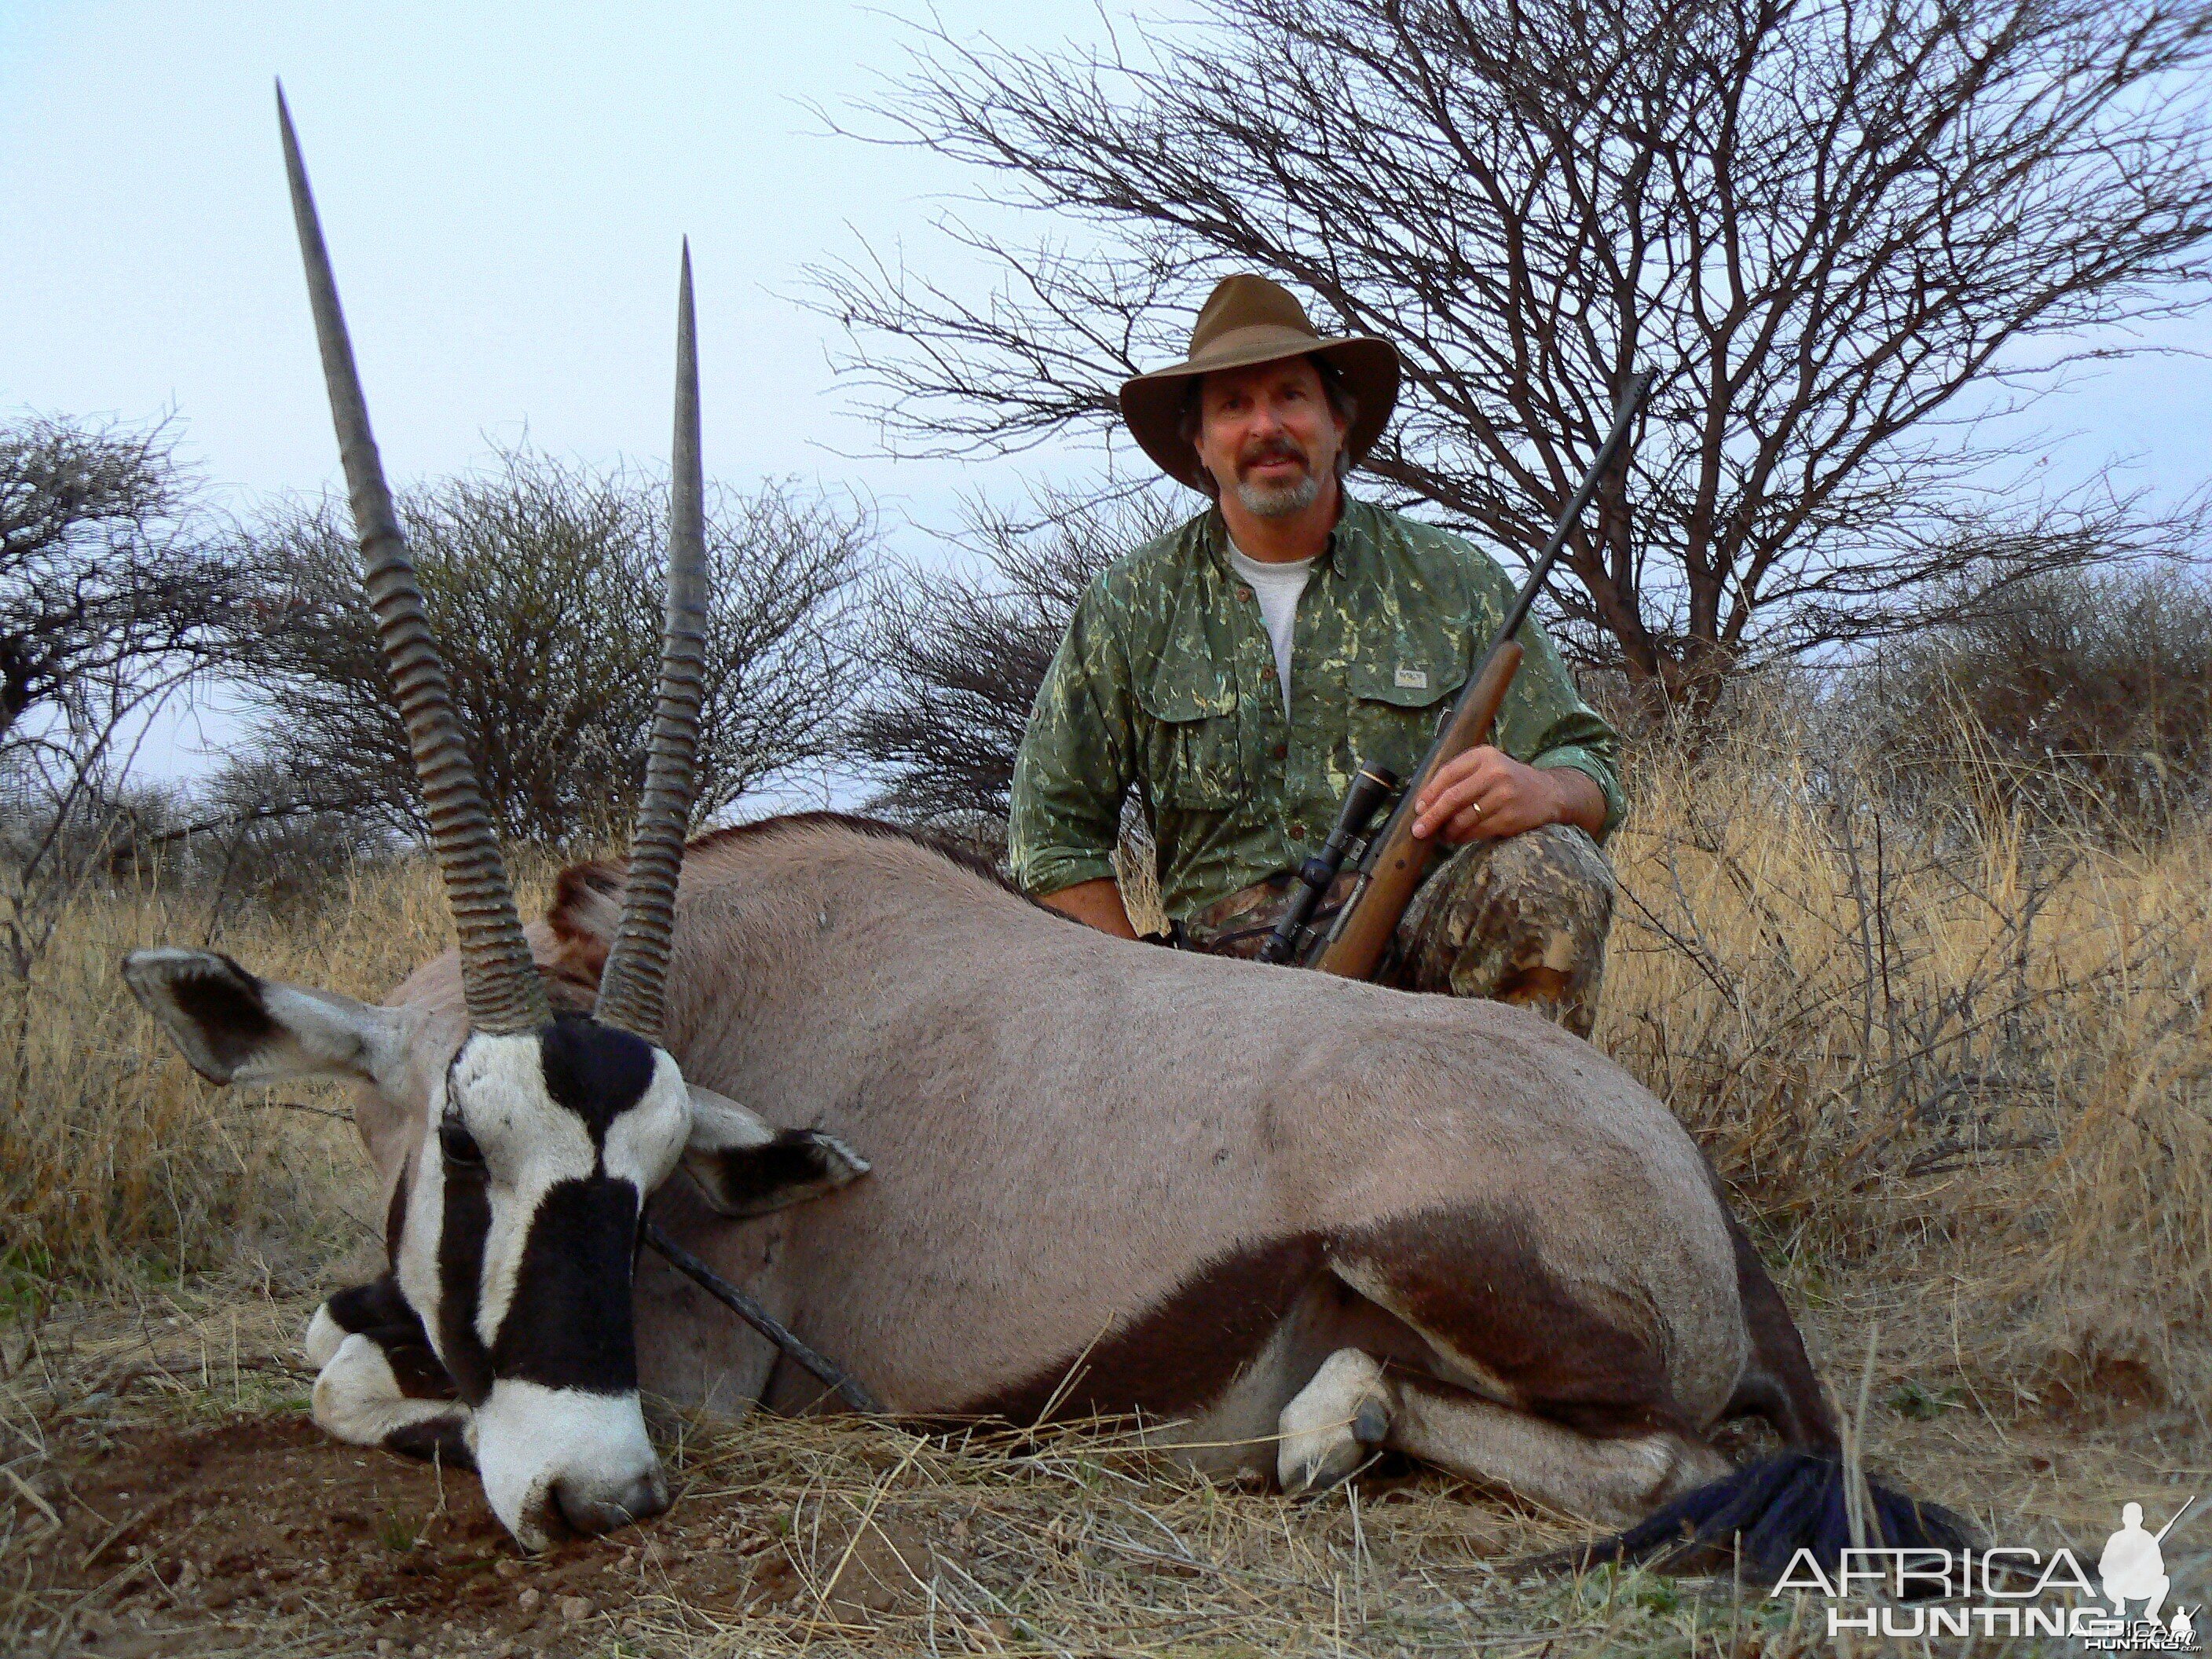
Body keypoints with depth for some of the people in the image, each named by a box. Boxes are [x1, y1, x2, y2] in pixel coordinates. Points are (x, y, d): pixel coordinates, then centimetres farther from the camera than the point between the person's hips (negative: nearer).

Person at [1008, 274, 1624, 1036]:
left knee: (1551, 871, -30)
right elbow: (1055, 835, 10)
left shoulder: (1449, 581, 9)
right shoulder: (1134, 608, 9)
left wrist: (1539, 790, -18)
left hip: (1421, 940, 2)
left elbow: (1590, 768, 8)